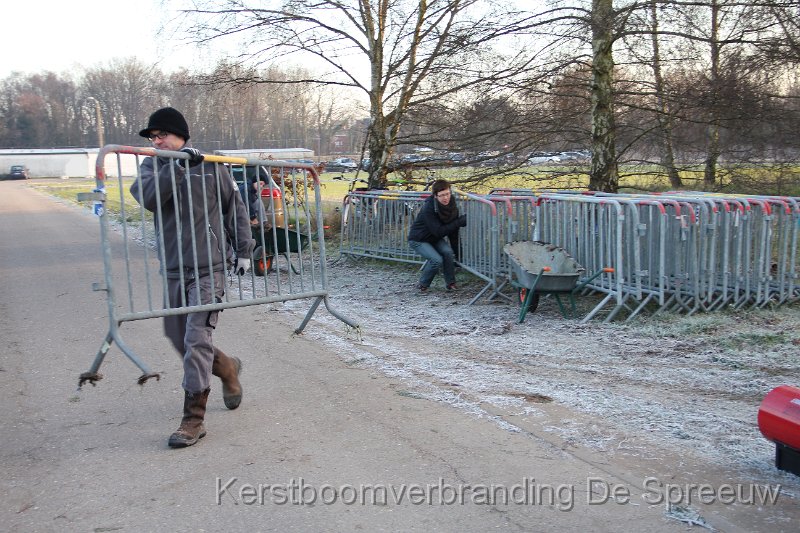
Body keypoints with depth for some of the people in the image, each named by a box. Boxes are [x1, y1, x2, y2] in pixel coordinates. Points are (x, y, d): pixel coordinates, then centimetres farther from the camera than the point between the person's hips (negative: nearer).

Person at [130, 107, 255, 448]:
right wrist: (178, 165, -21)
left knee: (197, 338, -10)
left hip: (208, 267, -5)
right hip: (173, 268, 5)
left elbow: (235, 207, 7)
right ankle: (227, 369, 39)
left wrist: (243, 249, 3)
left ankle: (193, 418, -3)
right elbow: (149, 198, -13)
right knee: (178, 338, 13)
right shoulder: (153, 167, 8)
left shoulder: (209, 165, 0)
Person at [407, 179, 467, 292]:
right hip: (418, 240, -5)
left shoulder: (451, 205, -13)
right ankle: (422, 285, -1)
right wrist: (460, 222, -37)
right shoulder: (428, 208, -32)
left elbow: (453, 229, -5)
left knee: (448, 252, -21)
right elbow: (439, 231, -34)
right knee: (437, 260, -24)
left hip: (435, 238, 6)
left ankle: (450, 283, -3)